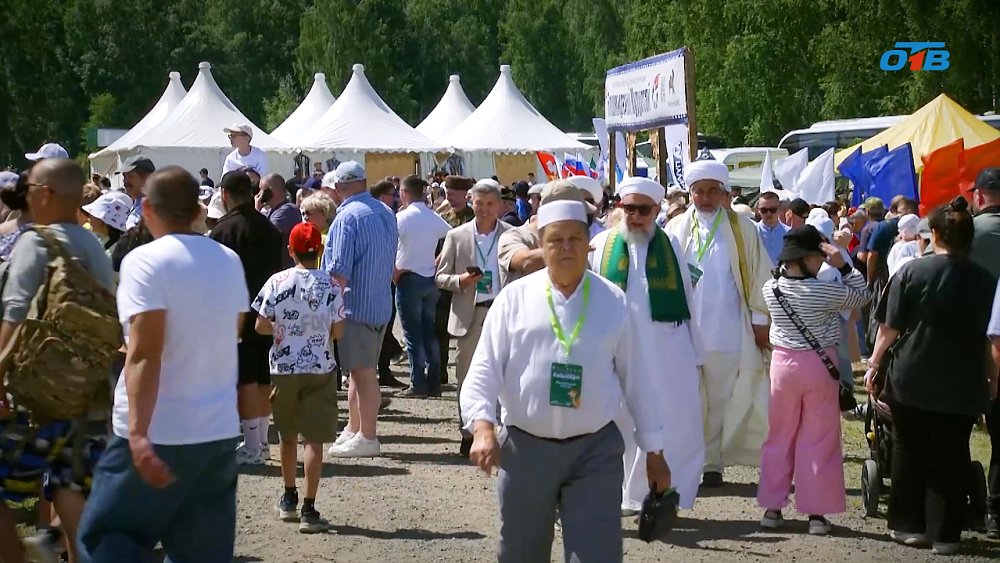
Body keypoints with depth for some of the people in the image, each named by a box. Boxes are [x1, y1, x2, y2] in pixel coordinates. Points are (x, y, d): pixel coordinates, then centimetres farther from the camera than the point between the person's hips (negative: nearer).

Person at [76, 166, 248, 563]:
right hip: (219, 430, 6)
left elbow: (146, 354, -21)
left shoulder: (145, 261, -12)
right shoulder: (229, 261, 8)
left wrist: (138, 434, -27)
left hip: (157, 433, -6)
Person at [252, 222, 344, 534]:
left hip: (283, 368, 2)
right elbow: (337, 332, -4)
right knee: (314, 440, -2)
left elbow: (261, 326, -4)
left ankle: (289, 498, 33)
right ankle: (308, 510, -7)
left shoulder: (277, 282, -6)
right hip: (319, 369, -2)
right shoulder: (330, 286, -8)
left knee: (287, 435, 19)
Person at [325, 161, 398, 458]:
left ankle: (366, 438, 3)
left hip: (356, 304, -9)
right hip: (381, 303, 9)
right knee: (361, 369, 18)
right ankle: (354, 429, 27)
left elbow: (339, 271, -20)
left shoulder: (347, 217, -17)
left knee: (363, 372, -3)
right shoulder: (386, 213, 9)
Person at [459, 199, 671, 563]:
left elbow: (634, 376, 9)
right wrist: (483, 427, -21)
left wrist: (654, 450, 11)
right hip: (525, 447, 0)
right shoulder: (515, 298, 1)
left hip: (596, 450, 0)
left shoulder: (613, 301, 4)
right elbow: (484, 369, -3)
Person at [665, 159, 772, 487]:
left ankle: (712, 463, 7)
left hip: (727, 332, -1)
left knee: (721, 400, 2)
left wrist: (760, 320, -1)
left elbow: (758, 276, 3)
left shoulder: (742, 230, 3)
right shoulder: (676, 230, 7)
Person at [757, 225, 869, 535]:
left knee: (780, 437, 14)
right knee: (819, 440, 5)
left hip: (784, 363, 4)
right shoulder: (824, 291, -17)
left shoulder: (771, 288, -6)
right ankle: (817, 512, 7)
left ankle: (772, 507, 15)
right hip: (819, 366, -3)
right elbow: (860, 295, -4)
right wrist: (843, 265, -7)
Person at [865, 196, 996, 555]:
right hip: (962, 387, 1)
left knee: (909, 452, 13)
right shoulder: (985, 281, -1)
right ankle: (945, 534, 8)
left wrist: (874, 364, 7)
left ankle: (909, 526, 17)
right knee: (950, 458, 8)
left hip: (912, 381, -1)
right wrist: (993, 379, 17)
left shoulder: (912, 272, -7)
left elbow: (889, 328, -5)